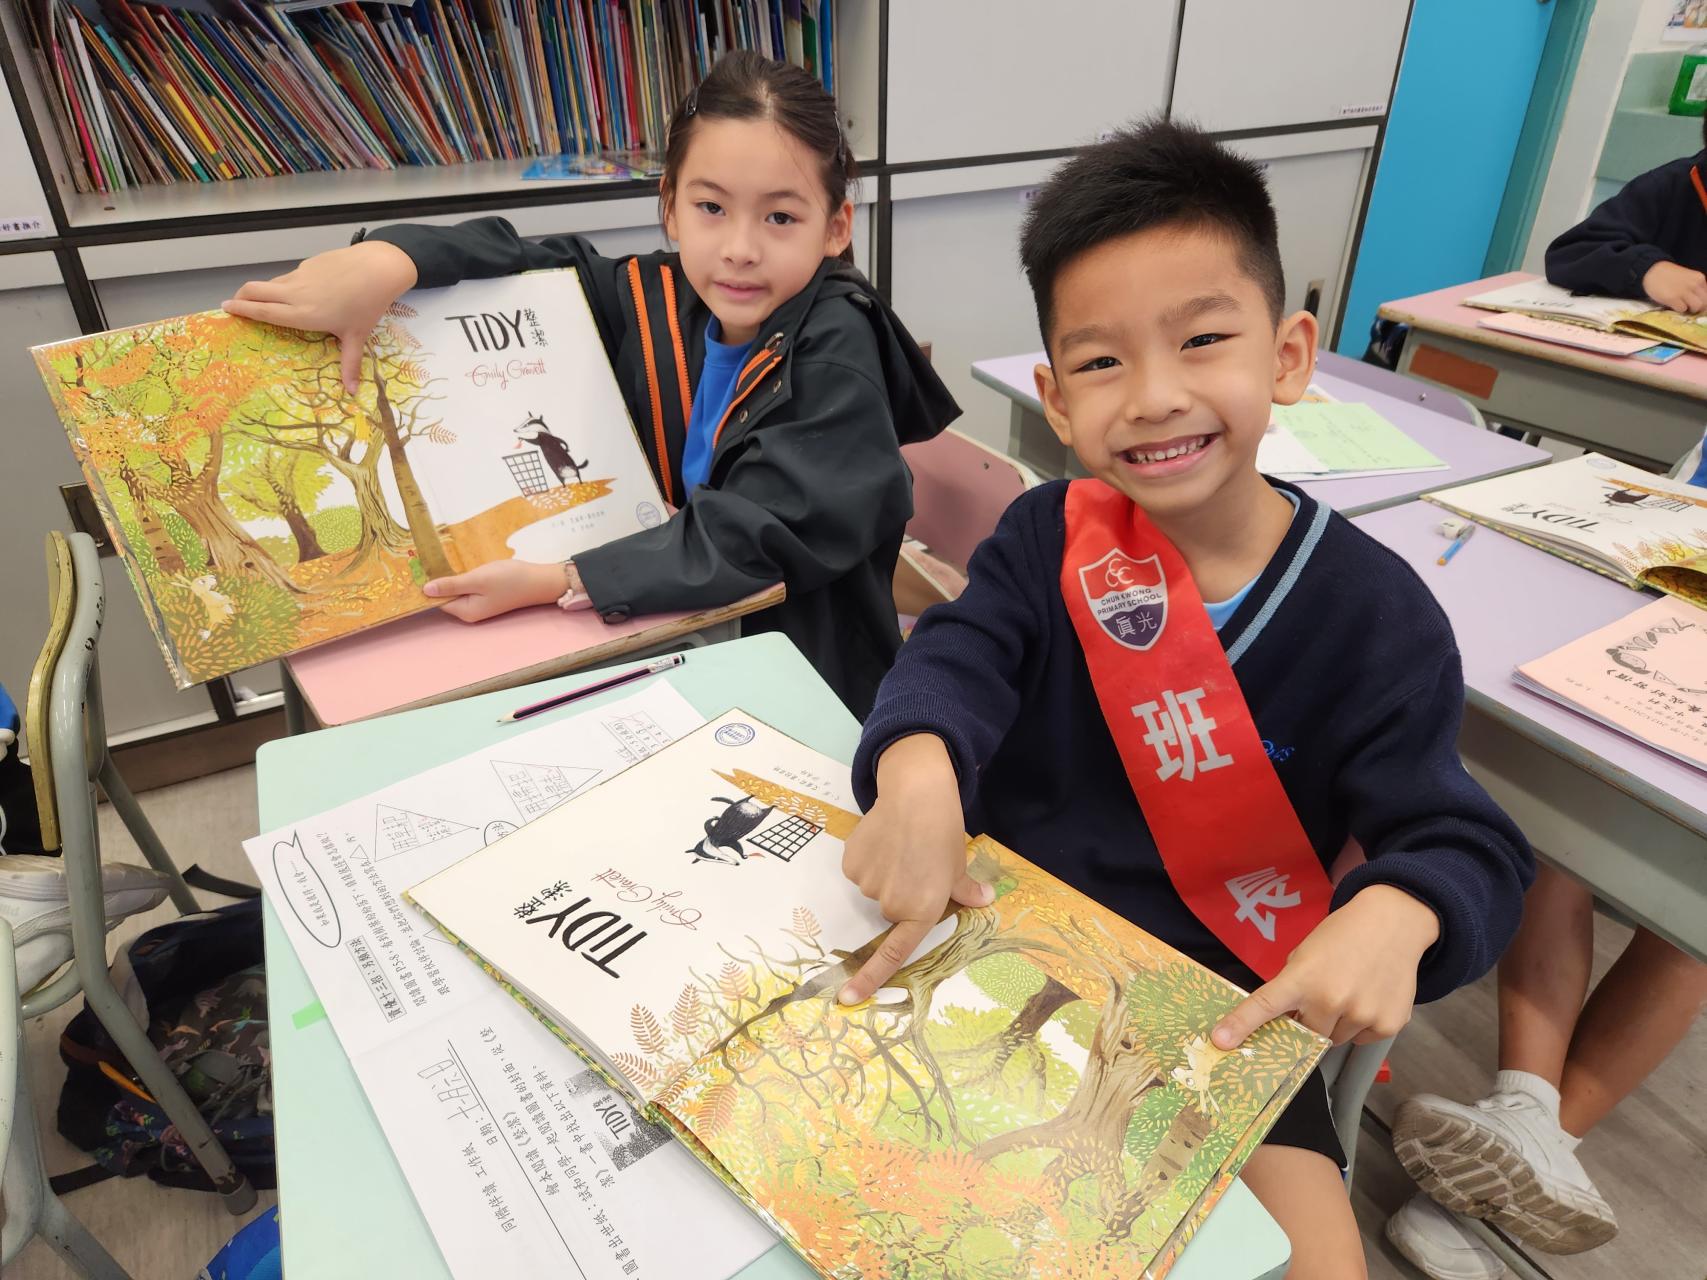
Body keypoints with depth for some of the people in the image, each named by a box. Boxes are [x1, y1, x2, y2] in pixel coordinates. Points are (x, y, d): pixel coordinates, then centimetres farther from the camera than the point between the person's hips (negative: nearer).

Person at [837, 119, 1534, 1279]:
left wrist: (1393, 912, -36)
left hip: (1229, 1008, -1)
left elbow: (1464, 841, -11)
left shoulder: (1376, 613, -11)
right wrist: (917, 771, -44)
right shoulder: (1049, 538, -6)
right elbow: (960, 657, -21)